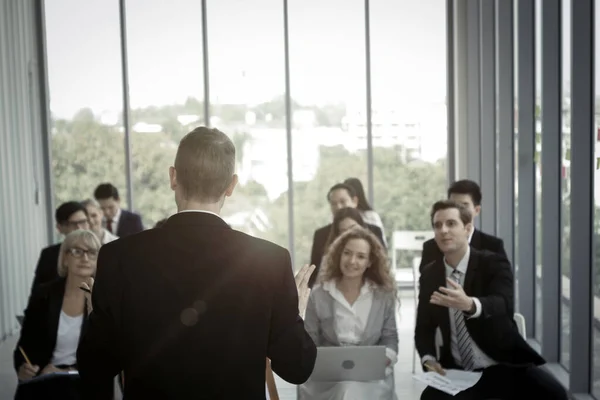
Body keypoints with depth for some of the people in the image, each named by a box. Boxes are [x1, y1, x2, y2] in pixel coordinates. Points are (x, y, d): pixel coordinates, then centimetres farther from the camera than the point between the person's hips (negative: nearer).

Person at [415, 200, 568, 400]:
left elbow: (504, 304, -27)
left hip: (504, 365, -2)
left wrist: (470, 304, -50)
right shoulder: (429, 275, 4)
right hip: (457, 372, 2)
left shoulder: (494, 263, -7)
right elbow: (423, 328, 9)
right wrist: (428, 359, -12)